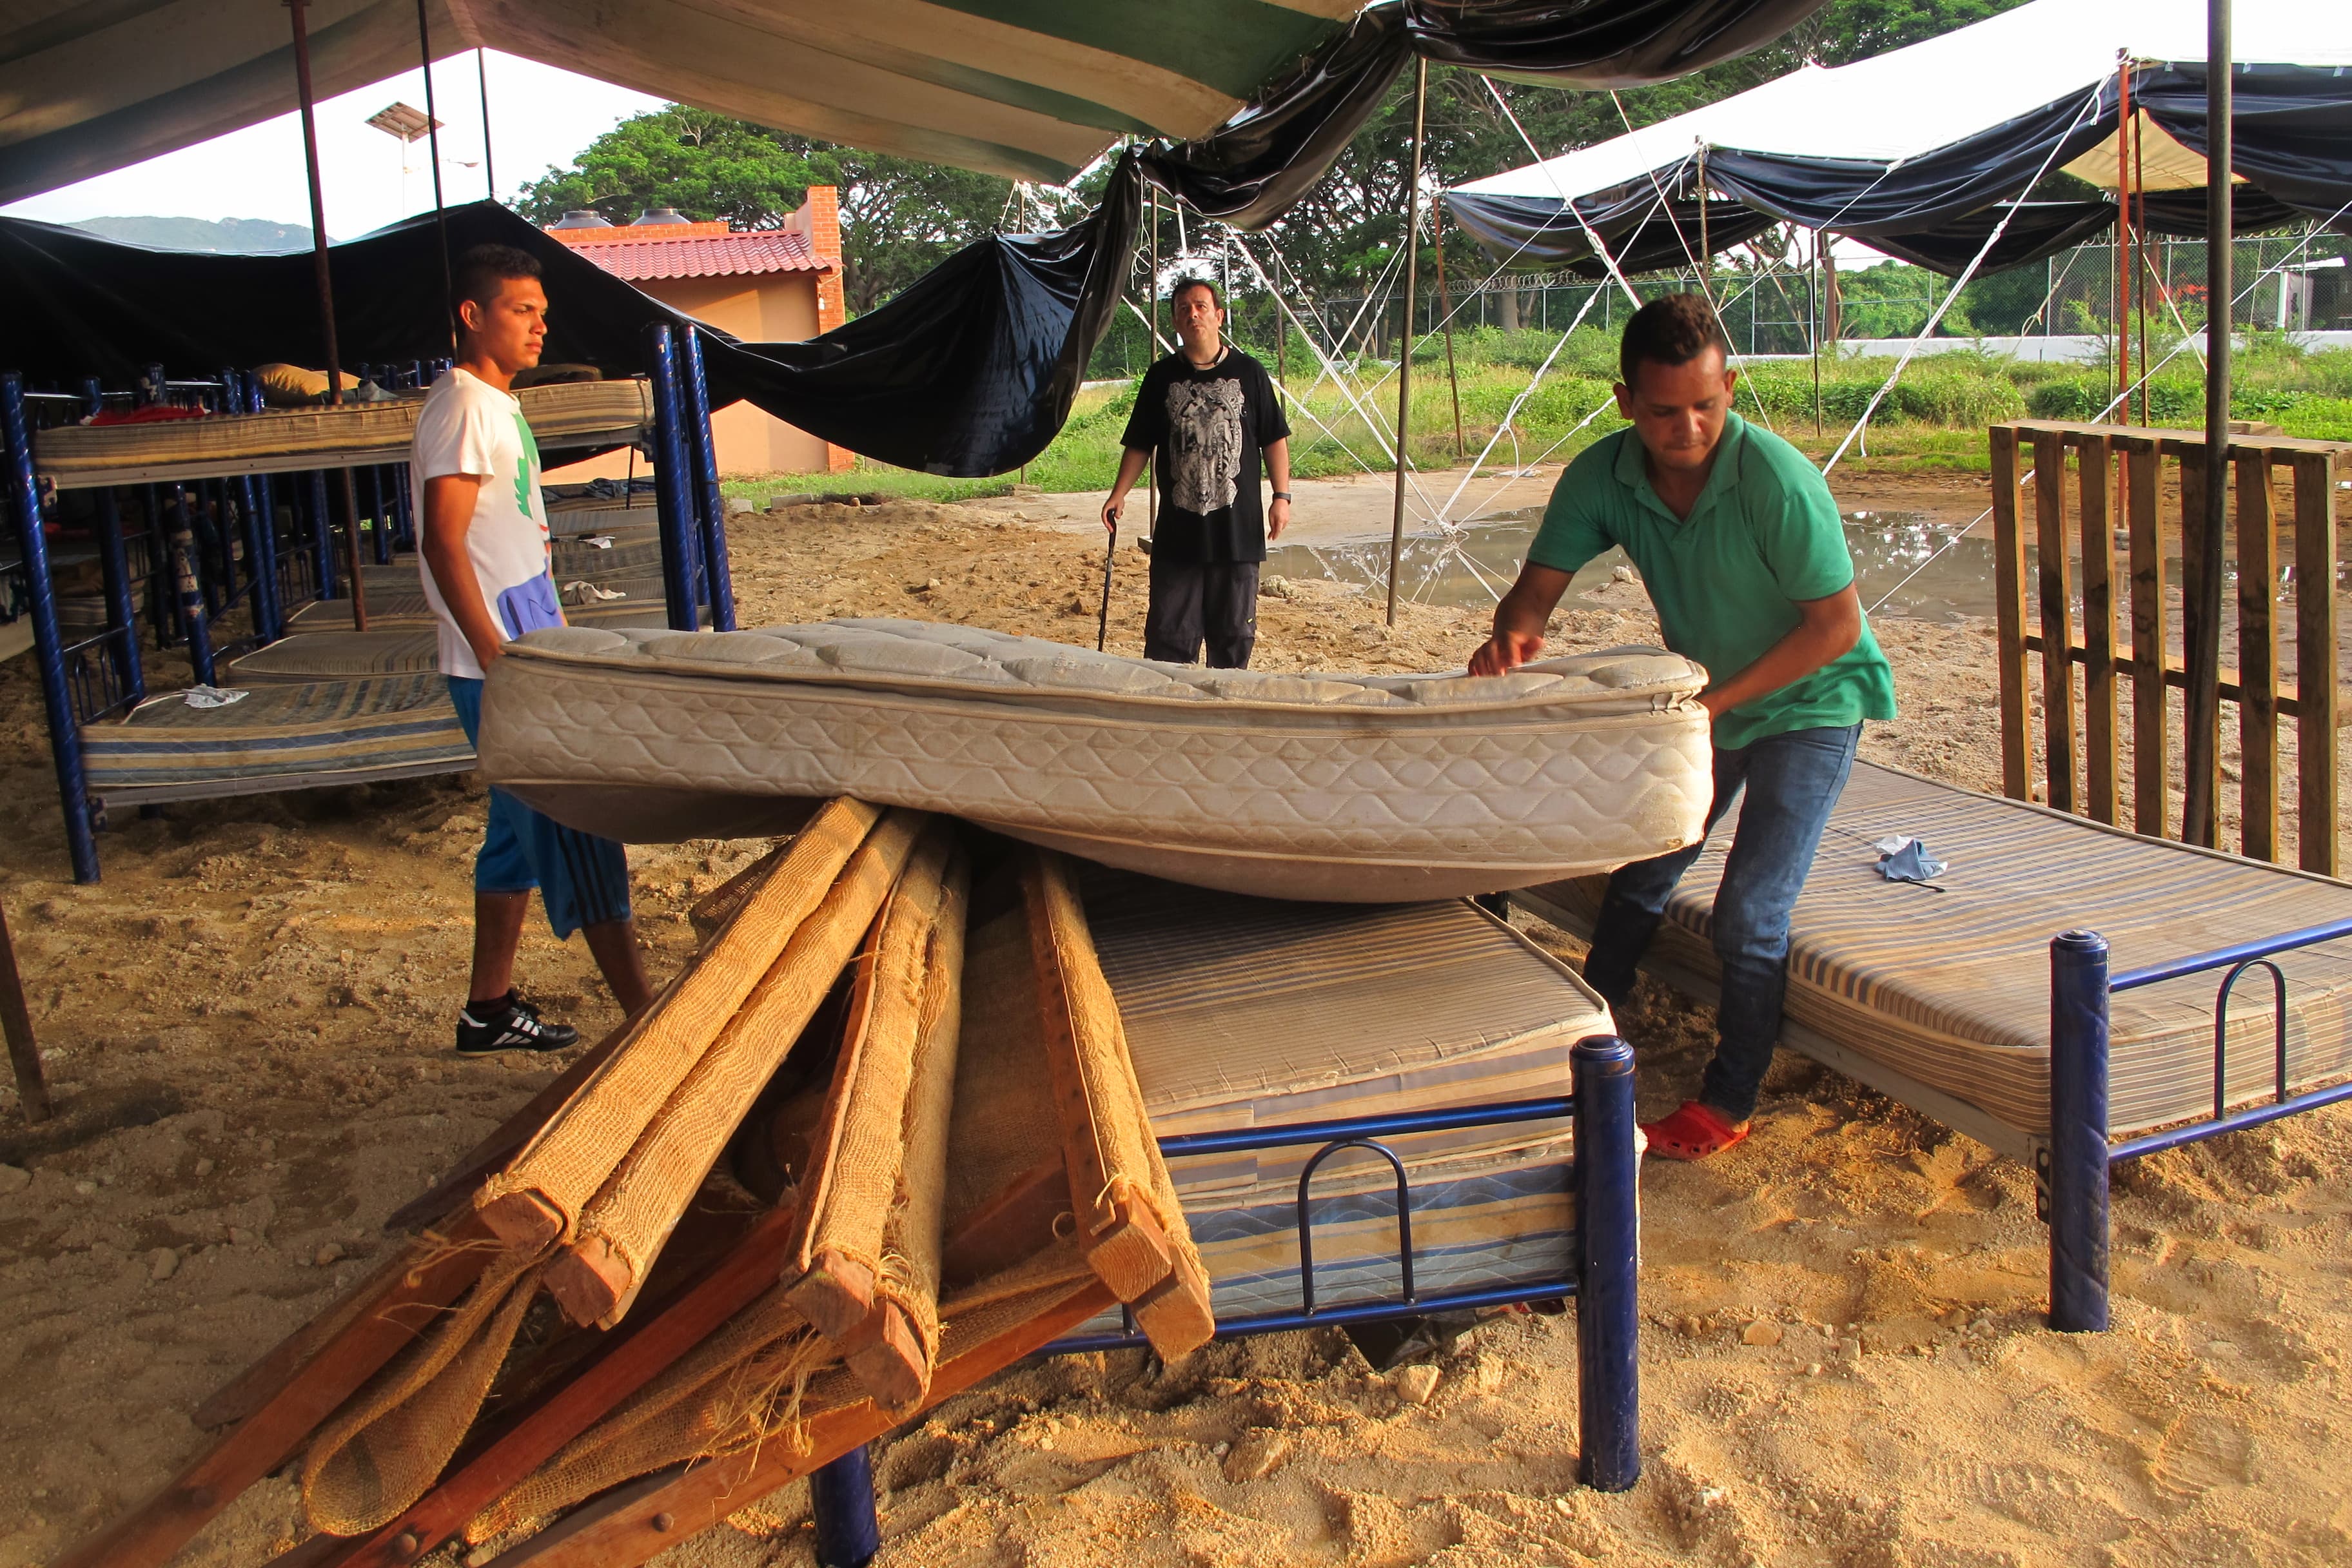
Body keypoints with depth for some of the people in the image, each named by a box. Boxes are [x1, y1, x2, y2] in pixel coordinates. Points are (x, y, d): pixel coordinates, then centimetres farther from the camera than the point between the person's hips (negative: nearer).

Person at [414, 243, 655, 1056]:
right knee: (577, 829, -8)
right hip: (501, 661, -10)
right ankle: (644, 1016, -3)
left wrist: (552, 625, 23)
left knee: (523, 829, 15)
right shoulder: (463, 408, -13)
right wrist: (501, 662, -24)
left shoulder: (499, 403, 17)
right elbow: (445, 544, -20)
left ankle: (489, 1010, 26)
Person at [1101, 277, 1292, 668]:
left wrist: (1282, 496, -1)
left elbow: (1274, 441, 6)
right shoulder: (1162, 377, 6)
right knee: (1169, 629, 2)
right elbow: (1140, 445, 10)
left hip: (1238, 527, -1)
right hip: (1177, 529, 1)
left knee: (1234, 629, 7)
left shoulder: (1249, 373, 3)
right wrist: (1119, 493, 0)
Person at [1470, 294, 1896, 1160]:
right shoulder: (1603, 476, -17)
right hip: (1706, 699, 5)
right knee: (1638, 875, 13)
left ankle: (1729, 1103, 9)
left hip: (1807, 703, -5)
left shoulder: (1778, 481, -31)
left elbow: (1837, 625, -24)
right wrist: (1514, 632, -37)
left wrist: (1718, 699, -27)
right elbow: (1540, 583, -14)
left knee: (1748, 915, -8)